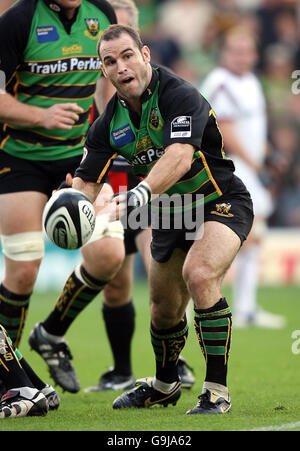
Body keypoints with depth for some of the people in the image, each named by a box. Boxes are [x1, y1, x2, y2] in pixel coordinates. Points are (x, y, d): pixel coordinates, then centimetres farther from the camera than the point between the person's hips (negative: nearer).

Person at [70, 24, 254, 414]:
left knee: (199, 274, -33)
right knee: (164, 309, 15)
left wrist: (138, 196, -54)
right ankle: (165, 385, 46)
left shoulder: (178, 95, -24)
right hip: (170, 216, 7)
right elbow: (87, 181, -3)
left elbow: (179, 158, -39)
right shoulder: (110, 122, -3)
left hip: (221, 203, -7)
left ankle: (217, 391, -25)